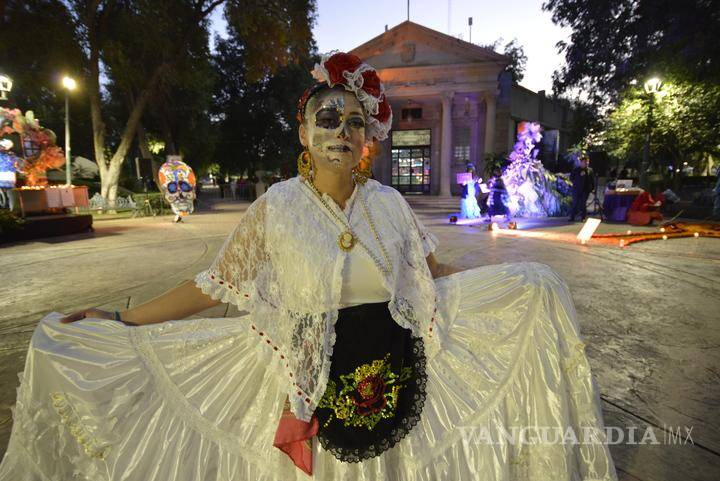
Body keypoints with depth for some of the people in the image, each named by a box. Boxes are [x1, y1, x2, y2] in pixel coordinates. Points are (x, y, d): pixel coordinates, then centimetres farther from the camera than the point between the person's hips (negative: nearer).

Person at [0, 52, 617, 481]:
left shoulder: (389, 202, -4)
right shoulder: (277, 206, -11)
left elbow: (434, 274, 6)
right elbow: (216, 283, -5)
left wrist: (523, 286, 9)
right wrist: (119, 322, -7)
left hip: (396, 376, 3)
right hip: (313, 382, -2)